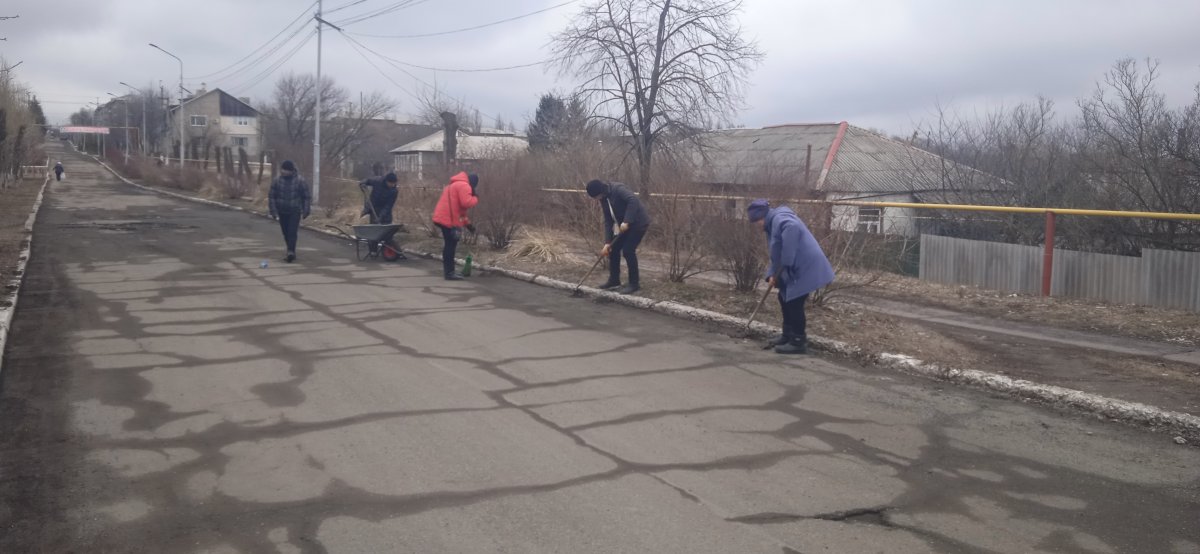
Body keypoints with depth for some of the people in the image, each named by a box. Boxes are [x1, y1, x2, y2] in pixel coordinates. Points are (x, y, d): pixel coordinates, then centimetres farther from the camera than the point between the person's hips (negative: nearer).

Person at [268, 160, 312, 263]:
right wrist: (273, 211, -4)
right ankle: (291, 252, 18)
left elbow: (307, 197, -1)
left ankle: (291, 252, -21)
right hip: (282, 212, 3)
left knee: (292, 232, -15)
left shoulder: (300, 181, -7)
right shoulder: (277, 181, -1)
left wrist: (306, 211, -4)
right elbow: (272, 197, 2)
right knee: (286, 233, 7)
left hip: (295, 212, -3)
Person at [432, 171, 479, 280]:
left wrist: (467, 223, 26)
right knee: (451, 245, -6)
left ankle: (449, 270, 22)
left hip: (443, 218, 10)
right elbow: (466, 203, -21)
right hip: (449, 220, -10)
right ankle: (449, 273, -4)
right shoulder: (464, 186, -8)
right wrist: (476, 198, 0)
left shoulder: (456, 185, 26)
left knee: (449, 245, 16)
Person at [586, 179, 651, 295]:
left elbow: (633, 200, -35)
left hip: (638, 223, -9)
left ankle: (634, 283, 0)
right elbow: (608, 222, 4)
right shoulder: (604, 200, 4)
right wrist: (607, 243, -4)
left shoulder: (618, 189, -22)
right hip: (625, 225, 9)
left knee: (628, 250, -13)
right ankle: (614, 279, 22)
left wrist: (626, 221, -37)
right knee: (613, 249, 7)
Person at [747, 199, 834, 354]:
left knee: (794, 302, -6)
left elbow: (792, 228, -38)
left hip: (806, 267, -11)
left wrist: (786, 262, -34)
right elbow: (777, 254, 21)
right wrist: (772, 274, 6)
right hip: (797, 268, 11)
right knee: (785, 298, 18)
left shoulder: (780, 218, -14)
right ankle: (788, 335, 29)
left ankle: (798, 342, 2)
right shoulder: (773, 224, 19)